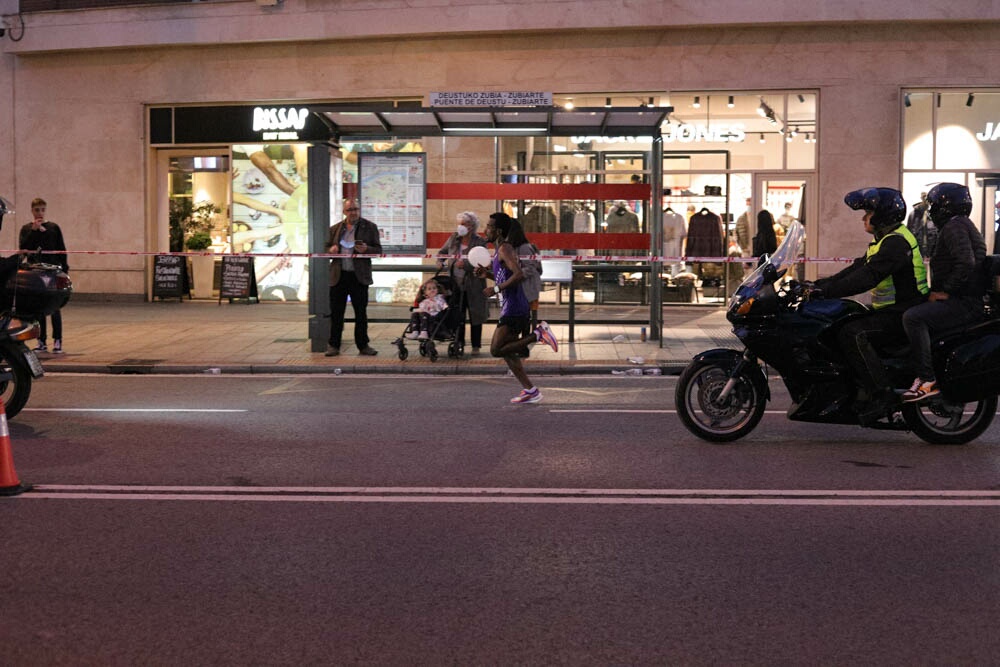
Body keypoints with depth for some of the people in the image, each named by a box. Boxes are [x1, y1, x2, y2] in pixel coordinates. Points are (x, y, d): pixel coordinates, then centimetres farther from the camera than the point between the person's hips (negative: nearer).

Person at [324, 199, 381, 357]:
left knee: (361, 312, 4)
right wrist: (331, 249, -5)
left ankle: (363, 345, 12)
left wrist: (366, 249, -18)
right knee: (336, 312, 4)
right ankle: (333, 345, 11)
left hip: (359, 277, -2)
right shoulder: (335, 229, 12)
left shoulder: (370, 227, 4)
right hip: (338, 276, 2)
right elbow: (327, 248, 18)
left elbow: (378, 250, 2)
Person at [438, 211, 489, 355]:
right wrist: (440, 262, 3)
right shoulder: (454, 239, 6)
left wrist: (465, 264, -31)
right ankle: (458, 344, 15)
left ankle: (476, 346, 11)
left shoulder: (480, 242, -7)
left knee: (475, 316, 3)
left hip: (473, 285, -4)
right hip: (456, 283, 4)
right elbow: (442, 252, 23)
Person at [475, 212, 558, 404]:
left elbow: (519, 274, -26)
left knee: (496, 350, -11)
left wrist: (496, 289, -20)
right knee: (507, 352, 14)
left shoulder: (504, 248, -13)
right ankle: (530, 391, 16)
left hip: (513, 308, -10)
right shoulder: (501, 249, 17)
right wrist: (488, 274, 15)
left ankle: (538, 334, -10)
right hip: (511, 308, 10)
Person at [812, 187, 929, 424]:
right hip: (889, 310, 11)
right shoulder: (885, 240, 17)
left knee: (852, 334, -27)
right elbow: (857, 268, 17)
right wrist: (819, 284, 8)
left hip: (902, 315, -11)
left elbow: (866, 278, -28)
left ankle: (881, 395, -25)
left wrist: (826, 290, -28)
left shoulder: (896, 242, -17)